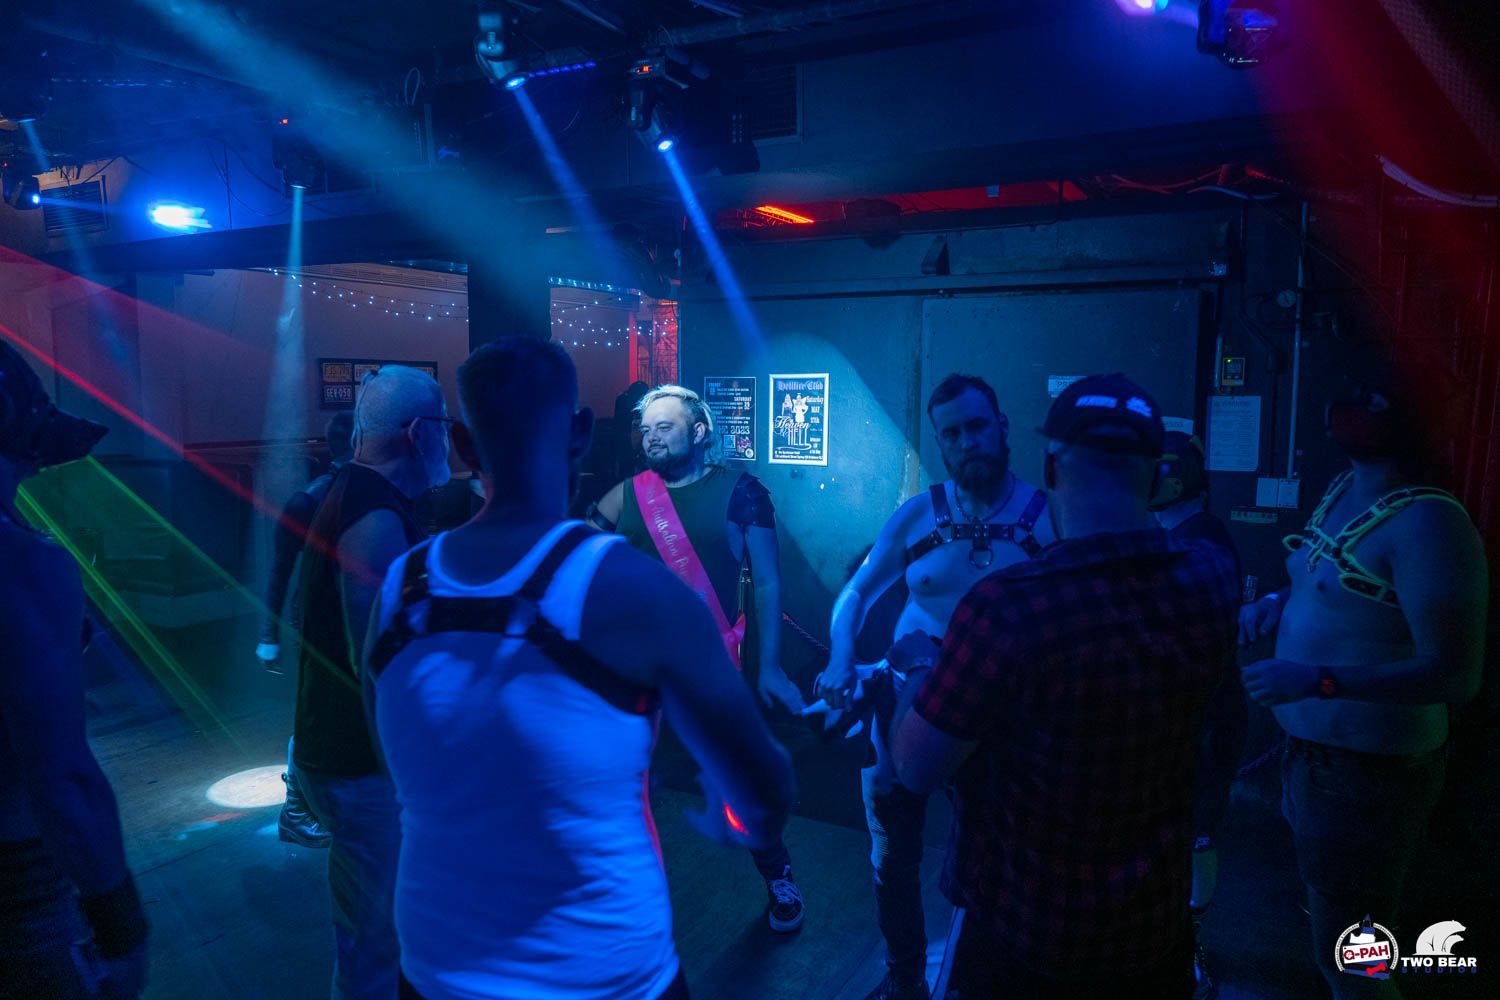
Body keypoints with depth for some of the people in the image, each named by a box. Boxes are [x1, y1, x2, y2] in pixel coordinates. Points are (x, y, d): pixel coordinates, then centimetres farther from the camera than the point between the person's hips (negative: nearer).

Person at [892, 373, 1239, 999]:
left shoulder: (1006, 607, -31)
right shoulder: (1213, 580, -14)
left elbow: (916, 770, -21)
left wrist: (923, 674, -2)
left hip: (1022, 940, -5)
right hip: (1158, 929, 5)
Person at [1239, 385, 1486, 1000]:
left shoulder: (1425, 522, -25)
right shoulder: (1345, 488, 3)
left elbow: (1456, 676, -29)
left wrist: (1318, 680, -36)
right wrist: (1277, 603, 4)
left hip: (1368, 769, -9)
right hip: (1314, 748, 9)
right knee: (1330, 919, 28)